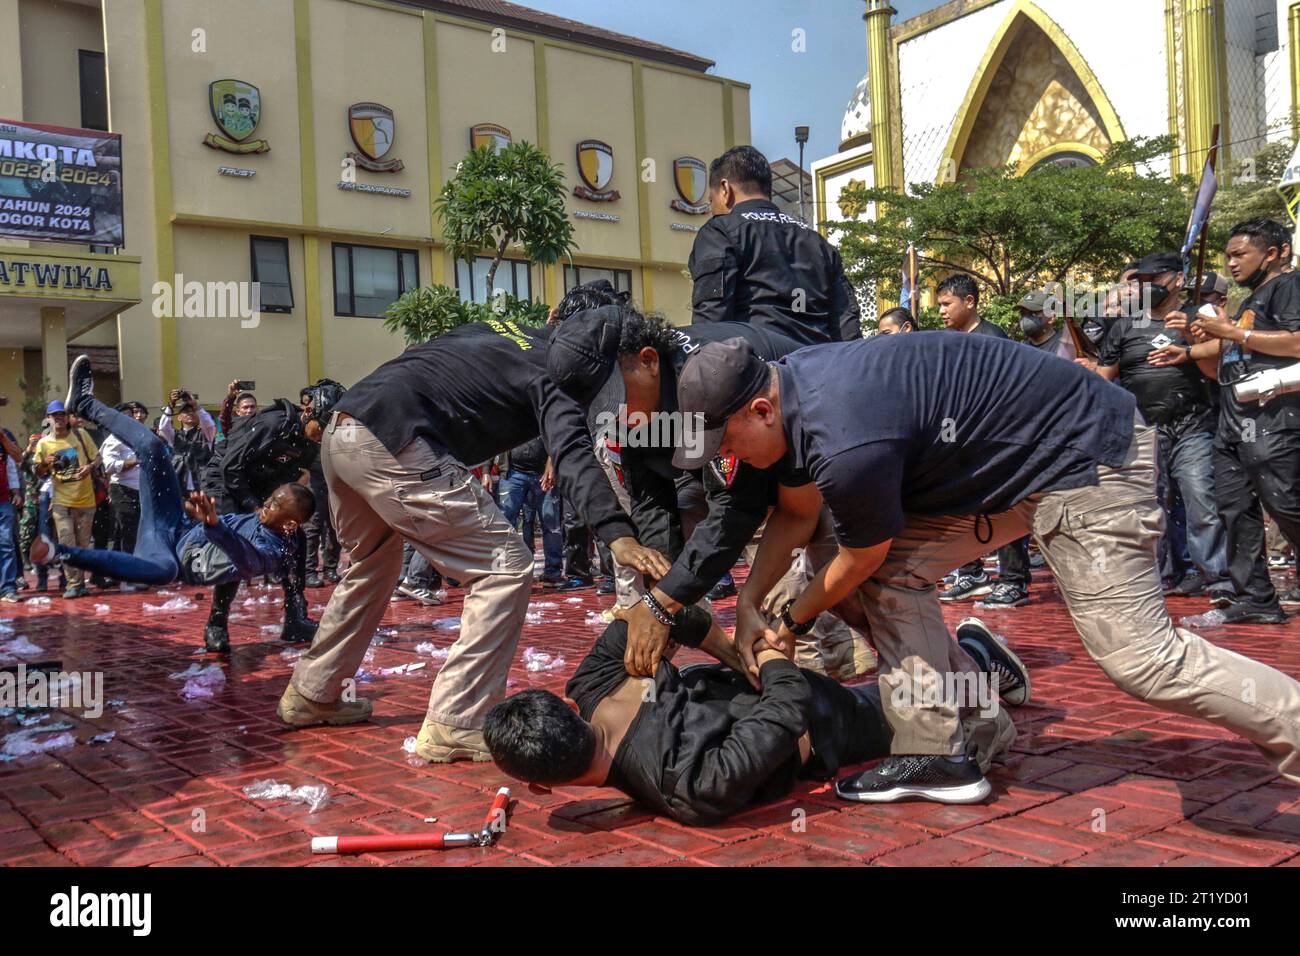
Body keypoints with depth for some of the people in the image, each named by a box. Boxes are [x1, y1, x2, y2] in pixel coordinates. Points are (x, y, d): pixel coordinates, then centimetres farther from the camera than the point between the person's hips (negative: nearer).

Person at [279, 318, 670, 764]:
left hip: (340, 429, 9)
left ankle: (311, 694, 42)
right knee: (506, 568, -3)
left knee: (371, 567, 30)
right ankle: (455, 726, -4)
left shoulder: (502, 328, 24)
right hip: (391, 442, -9)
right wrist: (618, 534, -27)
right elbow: (574, 455, -16)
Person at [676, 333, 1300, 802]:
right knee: (891, 573, 5)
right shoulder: (789, 382, -2)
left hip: (1086, 454, -10)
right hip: (1007, 462, 10)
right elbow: (796, 515, 13)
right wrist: (747, 604, 9)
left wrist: (793, 622, 6)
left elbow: (864, 557, -11)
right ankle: (936, 753, 8)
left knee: (1139, 658, -13)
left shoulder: (846, 449, -32)